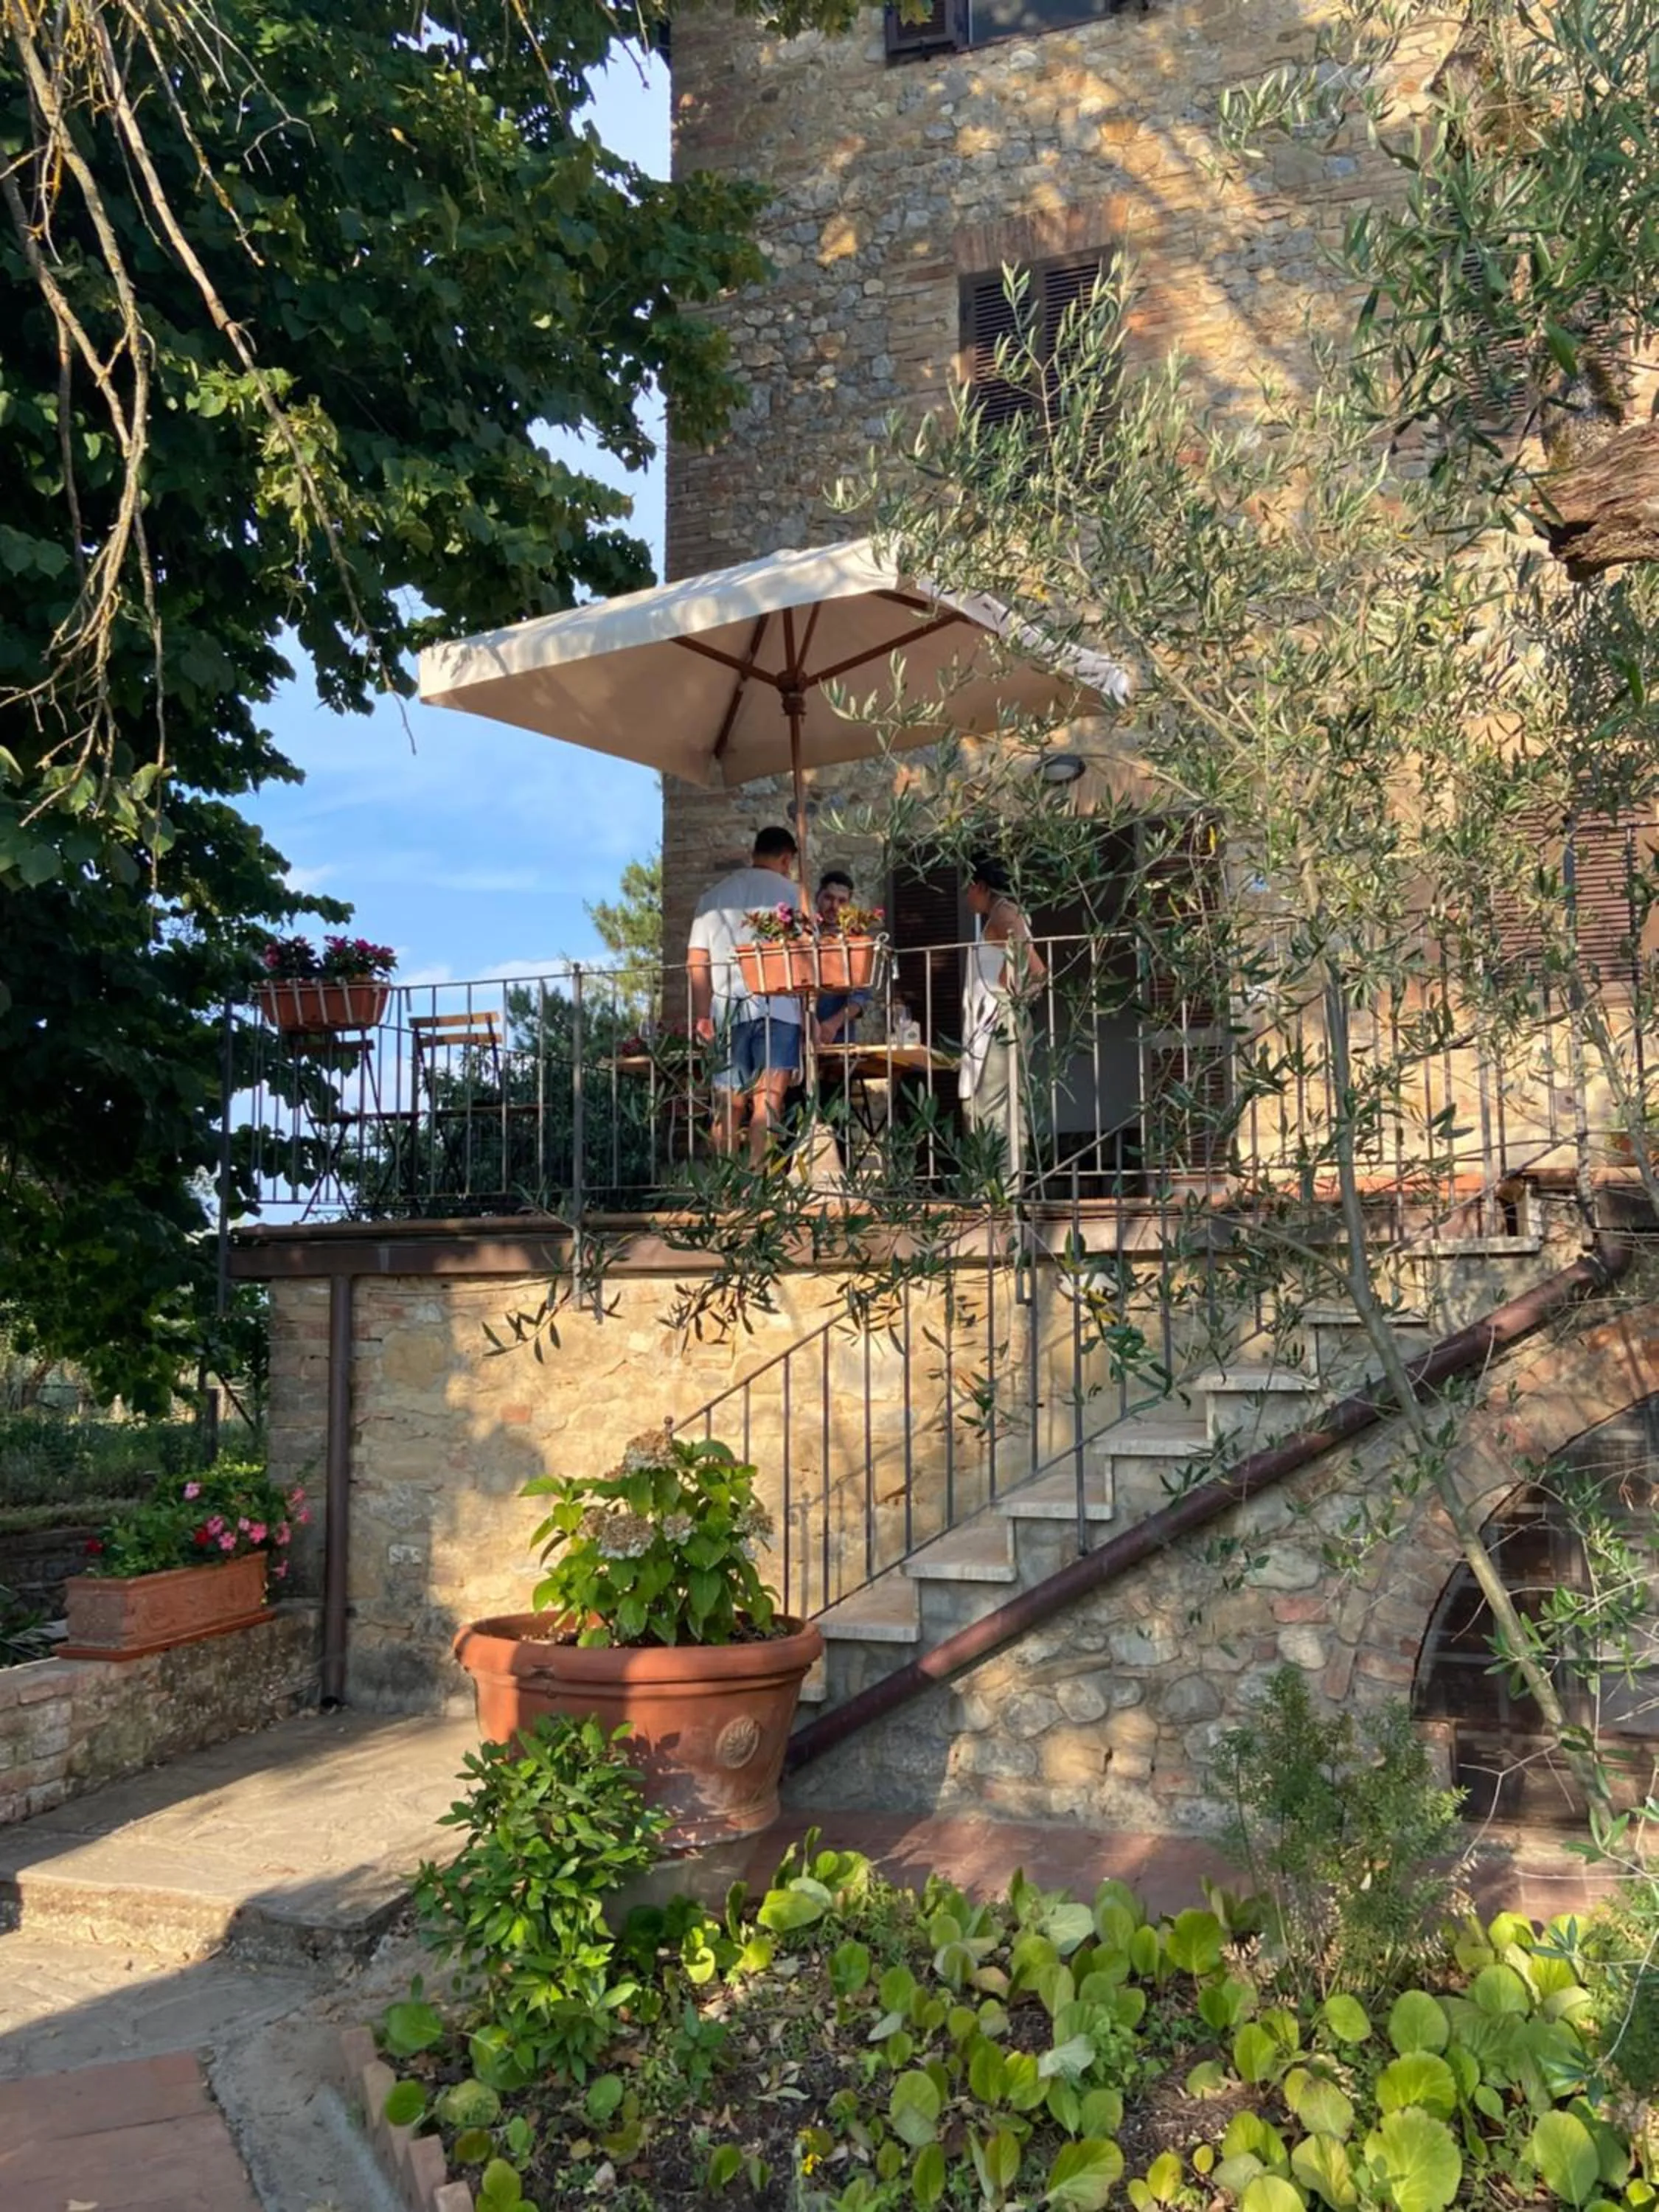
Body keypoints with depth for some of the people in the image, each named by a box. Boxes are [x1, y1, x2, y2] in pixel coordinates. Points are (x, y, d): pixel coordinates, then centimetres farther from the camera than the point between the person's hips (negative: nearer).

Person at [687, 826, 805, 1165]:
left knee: (729, 1106, 7)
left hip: (726, 1010, 4)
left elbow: (696, 960, 10)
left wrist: (701, 1015, 13)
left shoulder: (714, 894, 15)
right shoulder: (790, 891, 6)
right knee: (768, 1099, -10)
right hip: (776, 1006, -3)